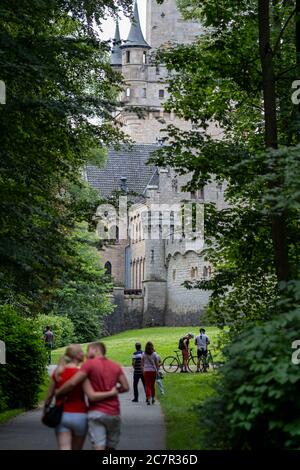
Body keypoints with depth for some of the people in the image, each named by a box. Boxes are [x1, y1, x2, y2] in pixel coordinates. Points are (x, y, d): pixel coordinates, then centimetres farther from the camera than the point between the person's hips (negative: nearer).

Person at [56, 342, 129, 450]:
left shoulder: (89, 364, -5)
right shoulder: (116, 366, 11)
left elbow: (72, 383, -13)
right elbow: (125, 387, 9)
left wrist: (58, 393, 1)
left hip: (96, 412, -5)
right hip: (114, 413, 5)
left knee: (99, 447, -10)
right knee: (110, 447, 14)